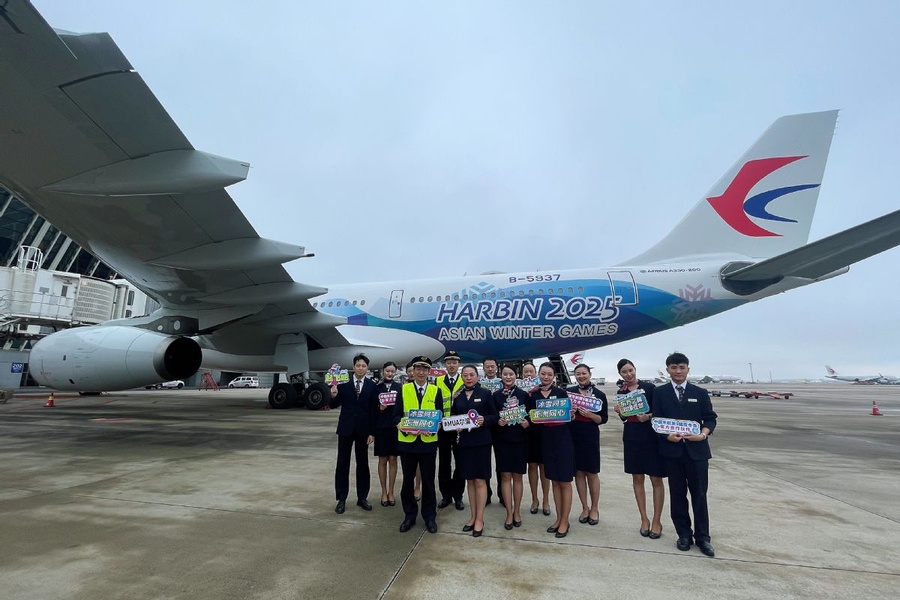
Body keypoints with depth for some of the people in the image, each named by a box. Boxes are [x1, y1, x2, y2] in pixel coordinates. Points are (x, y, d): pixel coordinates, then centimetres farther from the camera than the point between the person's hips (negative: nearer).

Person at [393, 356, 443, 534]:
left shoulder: (436, 391, 3)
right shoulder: (403, 389, 2)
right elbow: (396, 414, 0)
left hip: (428, 442, 0)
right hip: (407, 441, 0)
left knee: (428, 480, 9)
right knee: (408, 480, 10)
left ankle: (429, 517, 24)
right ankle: (409, 516, 26)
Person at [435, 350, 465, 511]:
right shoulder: (437, 381, 6)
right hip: (443, 428, 2)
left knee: (459, 462, 8)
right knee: (444, 462, 10)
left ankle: (458, 496, 21)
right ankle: (446, 495, 22)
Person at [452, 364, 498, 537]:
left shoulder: (485, 393, -2)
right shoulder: (458, 396, 7)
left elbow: (494, 416, -2)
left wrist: (484, 420, -21)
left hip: (481, 441, -3)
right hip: (464, 441, 4)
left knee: (480, 480, 0)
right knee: (469, 479, 11)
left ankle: (480, 519, 11)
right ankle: (473, 516, 24)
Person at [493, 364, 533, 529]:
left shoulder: (524, 394, 0)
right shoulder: (496, 395, 1)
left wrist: (527, 423, -17)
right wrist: (498, 422, -17)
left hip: (520, 440, 0)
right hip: (502, 440, 0)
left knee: (517, 476, 9)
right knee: (505, 476, 4)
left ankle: (517, 511, 24)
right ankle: (509, 513, 15)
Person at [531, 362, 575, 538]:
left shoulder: (561, 392, -4)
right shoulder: (534, 395, 3)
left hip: (563, 439, -3)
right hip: (546, 440, 3)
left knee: (565, 482, 3)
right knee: (554, 481, 13)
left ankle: (565, 521, 15)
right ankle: (558, 518, 25)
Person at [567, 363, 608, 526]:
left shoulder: (599, 395, -1)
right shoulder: (569, 392, 1)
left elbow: (604, 419, -2)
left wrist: (590, 414, -19)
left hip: (591, 437, -1)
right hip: (573, 436, 2)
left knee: (592, 473, 8)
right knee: (579, 472, 9)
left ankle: (594, 508, 24)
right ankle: (585, 508, 23)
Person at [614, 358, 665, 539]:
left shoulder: (649, 387, -6)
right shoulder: (621, 392, 6)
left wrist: (648, 416, -23)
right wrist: (620, 413, -8)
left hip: (651, 436, -3)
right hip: (631, 437, 4)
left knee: (656, 479, 2)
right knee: (637, 478, 9)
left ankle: (657, 521, 15)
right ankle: (644, 519, 21)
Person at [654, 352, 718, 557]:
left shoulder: (700, 393, 7)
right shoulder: (660, 393, 4)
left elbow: (710, 418, 5)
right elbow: (656, 420, 0)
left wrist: (704, 433, -14)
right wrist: (668, 436, -18)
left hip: (697, 450, 0)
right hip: (672, 450, 0)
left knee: (699, 494, 6)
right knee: (677, 494, 9)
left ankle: (702, 537, 18)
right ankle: (683, 534, 22)